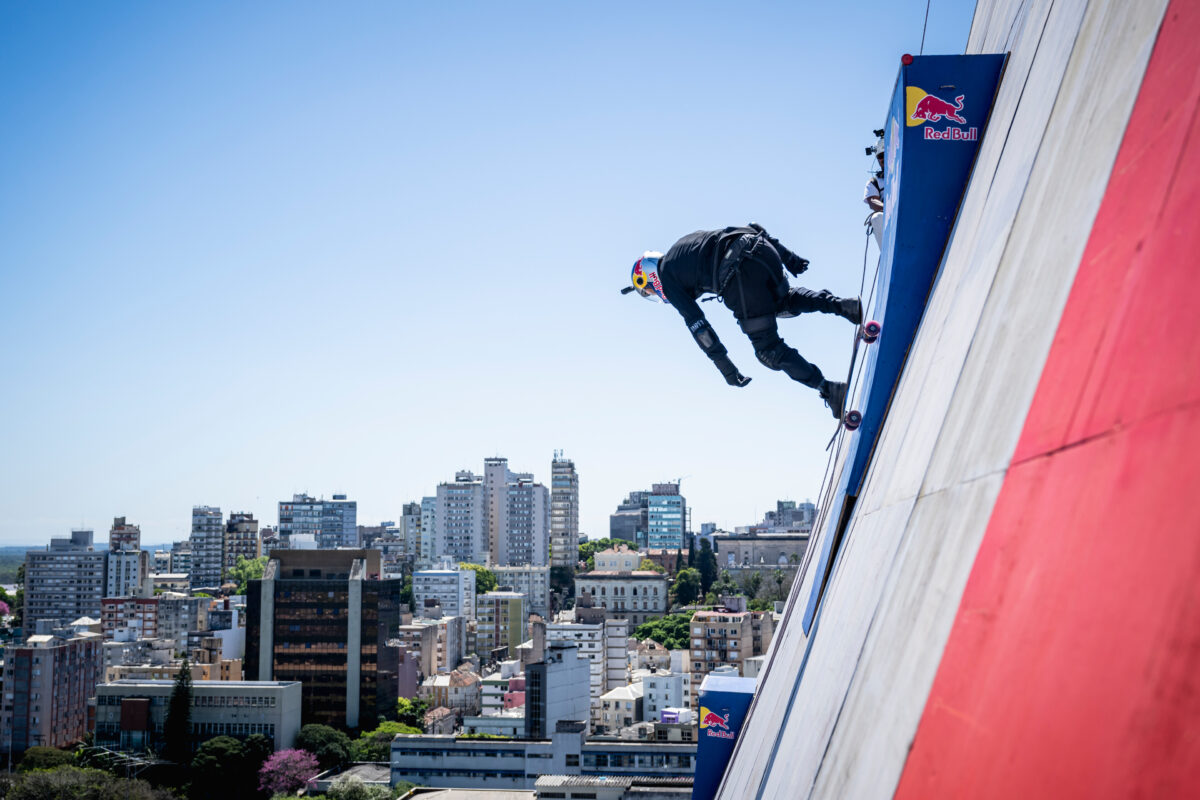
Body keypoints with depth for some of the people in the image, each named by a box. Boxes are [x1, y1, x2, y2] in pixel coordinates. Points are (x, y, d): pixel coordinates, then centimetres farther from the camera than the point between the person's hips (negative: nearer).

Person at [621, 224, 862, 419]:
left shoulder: (667, 276, 16)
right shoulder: (685, 246, 34)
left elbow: (696, 323, 8)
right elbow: (756, 231, 28)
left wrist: (725, 366, 10)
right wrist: (789, 257, 25)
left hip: (742, 276, -7)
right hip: (764, 250, 7)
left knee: (768, 349, 5)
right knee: (784, 302, 36)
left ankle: (830, 390, -4)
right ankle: (844, 306, 15)